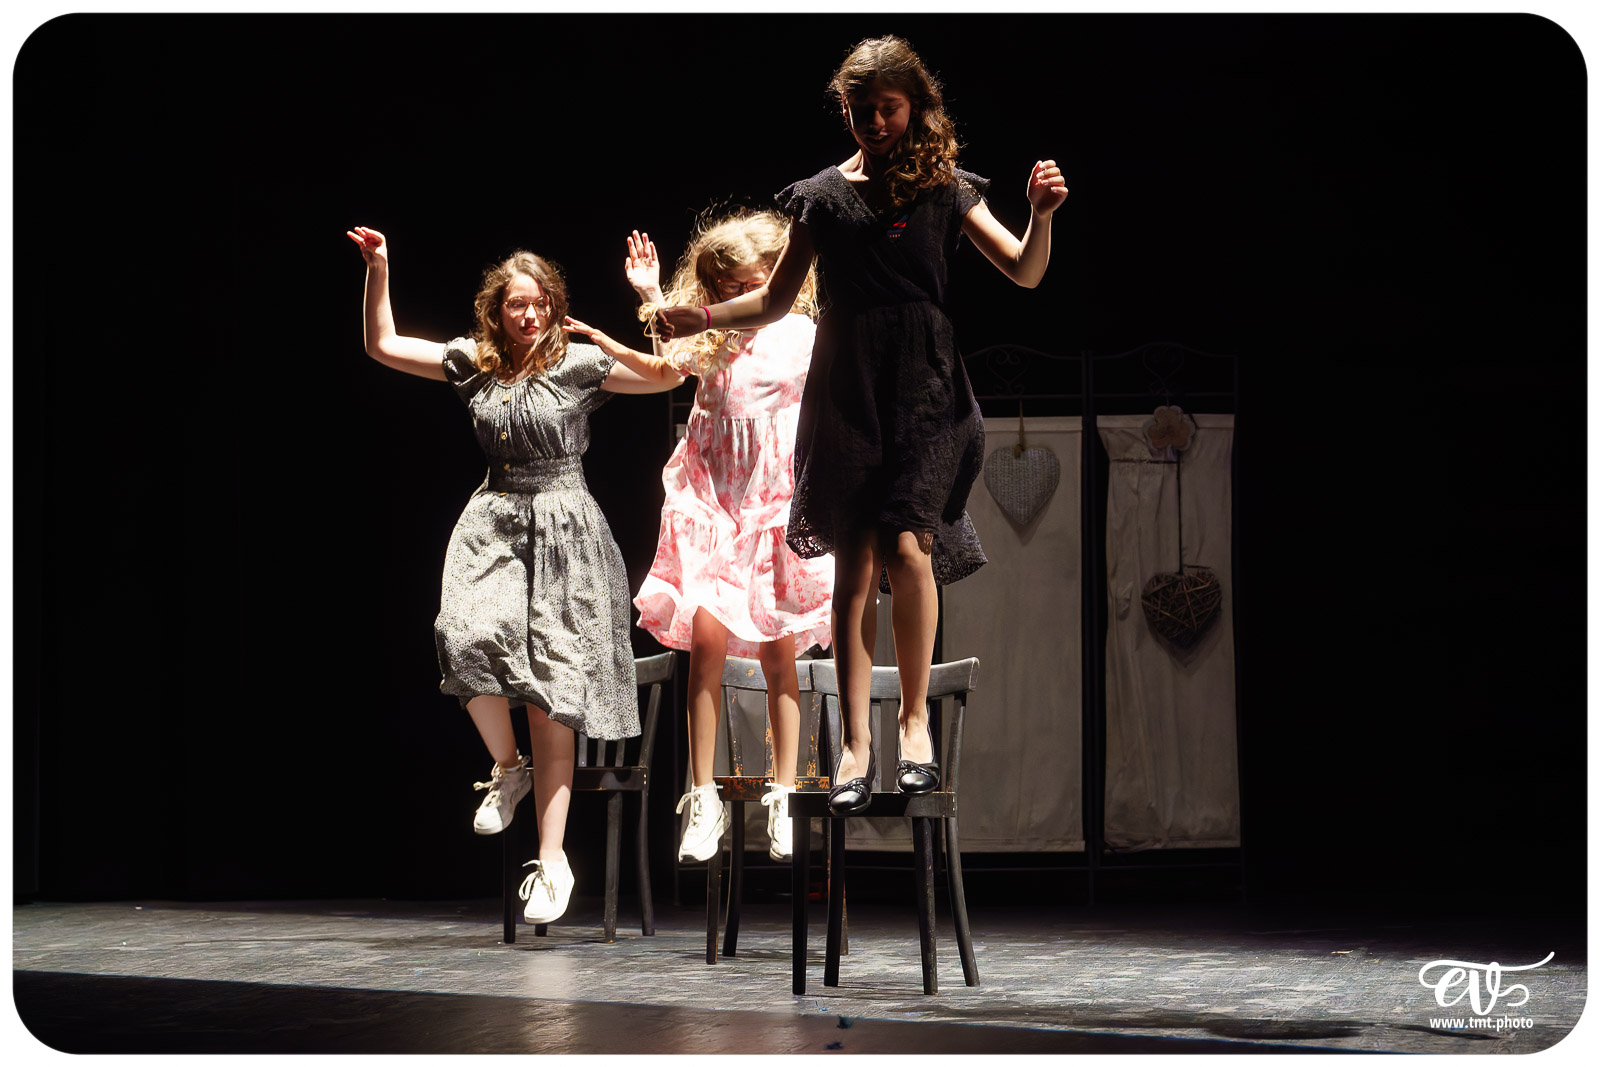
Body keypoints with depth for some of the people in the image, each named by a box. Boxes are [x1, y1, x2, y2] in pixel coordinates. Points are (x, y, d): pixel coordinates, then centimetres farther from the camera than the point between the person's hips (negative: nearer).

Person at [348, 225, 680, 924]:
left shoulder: (578, 362, -1)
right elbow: (383, 346, 12)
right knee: (471, 638, -27)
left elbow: (667, 376, -9)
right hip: (493, 525, 3)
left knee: (551, 695, -4)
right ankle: (506, 768, 2)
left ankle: (552, 859, 0)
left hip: (563, 530, -2)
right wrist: (378, 272, 2)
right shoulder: (474, 364, 10)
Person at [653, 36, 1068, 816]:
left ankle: (915, 716, 3)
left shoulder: (945, 189, 8)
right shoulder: (821, 195, 11)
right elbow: (775, 299, 16)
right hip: (845, 388, 1)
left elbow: (1024, 273, 2)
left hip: (923, 386, -1)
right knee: (854, 562, -4)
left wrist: (1042, 215, -16)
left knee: (907, 548, -15)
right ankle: (856, 743, 0)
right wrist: (701, 318, 2)